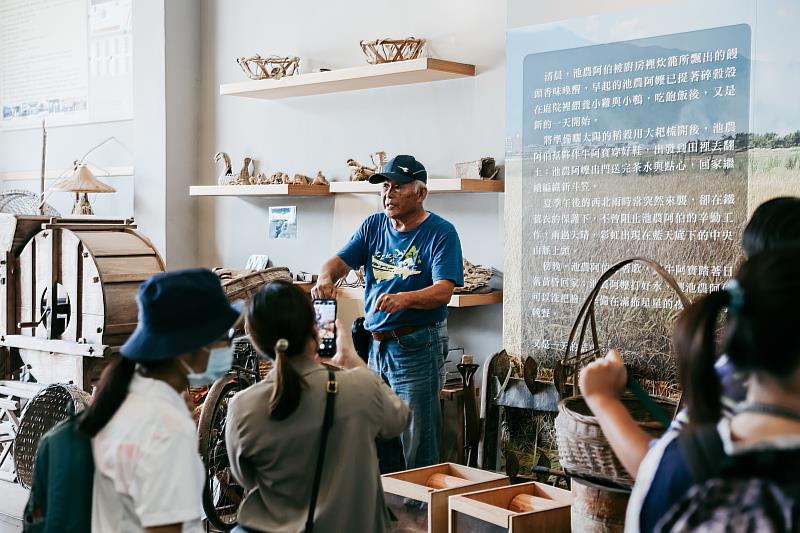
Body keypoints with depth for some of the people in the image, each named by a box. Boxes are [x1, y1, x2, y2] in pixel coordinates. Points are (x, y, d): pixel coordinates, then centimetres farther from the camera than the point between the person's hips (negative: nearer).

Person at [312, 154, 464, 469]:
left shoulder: (441, 233, -9)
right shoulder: (373, 226, 9)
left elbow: (443, 290, -19)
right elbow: (340, 260, 1)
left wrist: (404, 298, -37)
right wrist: (326, 278, -23)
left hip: (418, 346, -6)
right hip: (374, 342, 6)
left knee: (417, 443, -3)